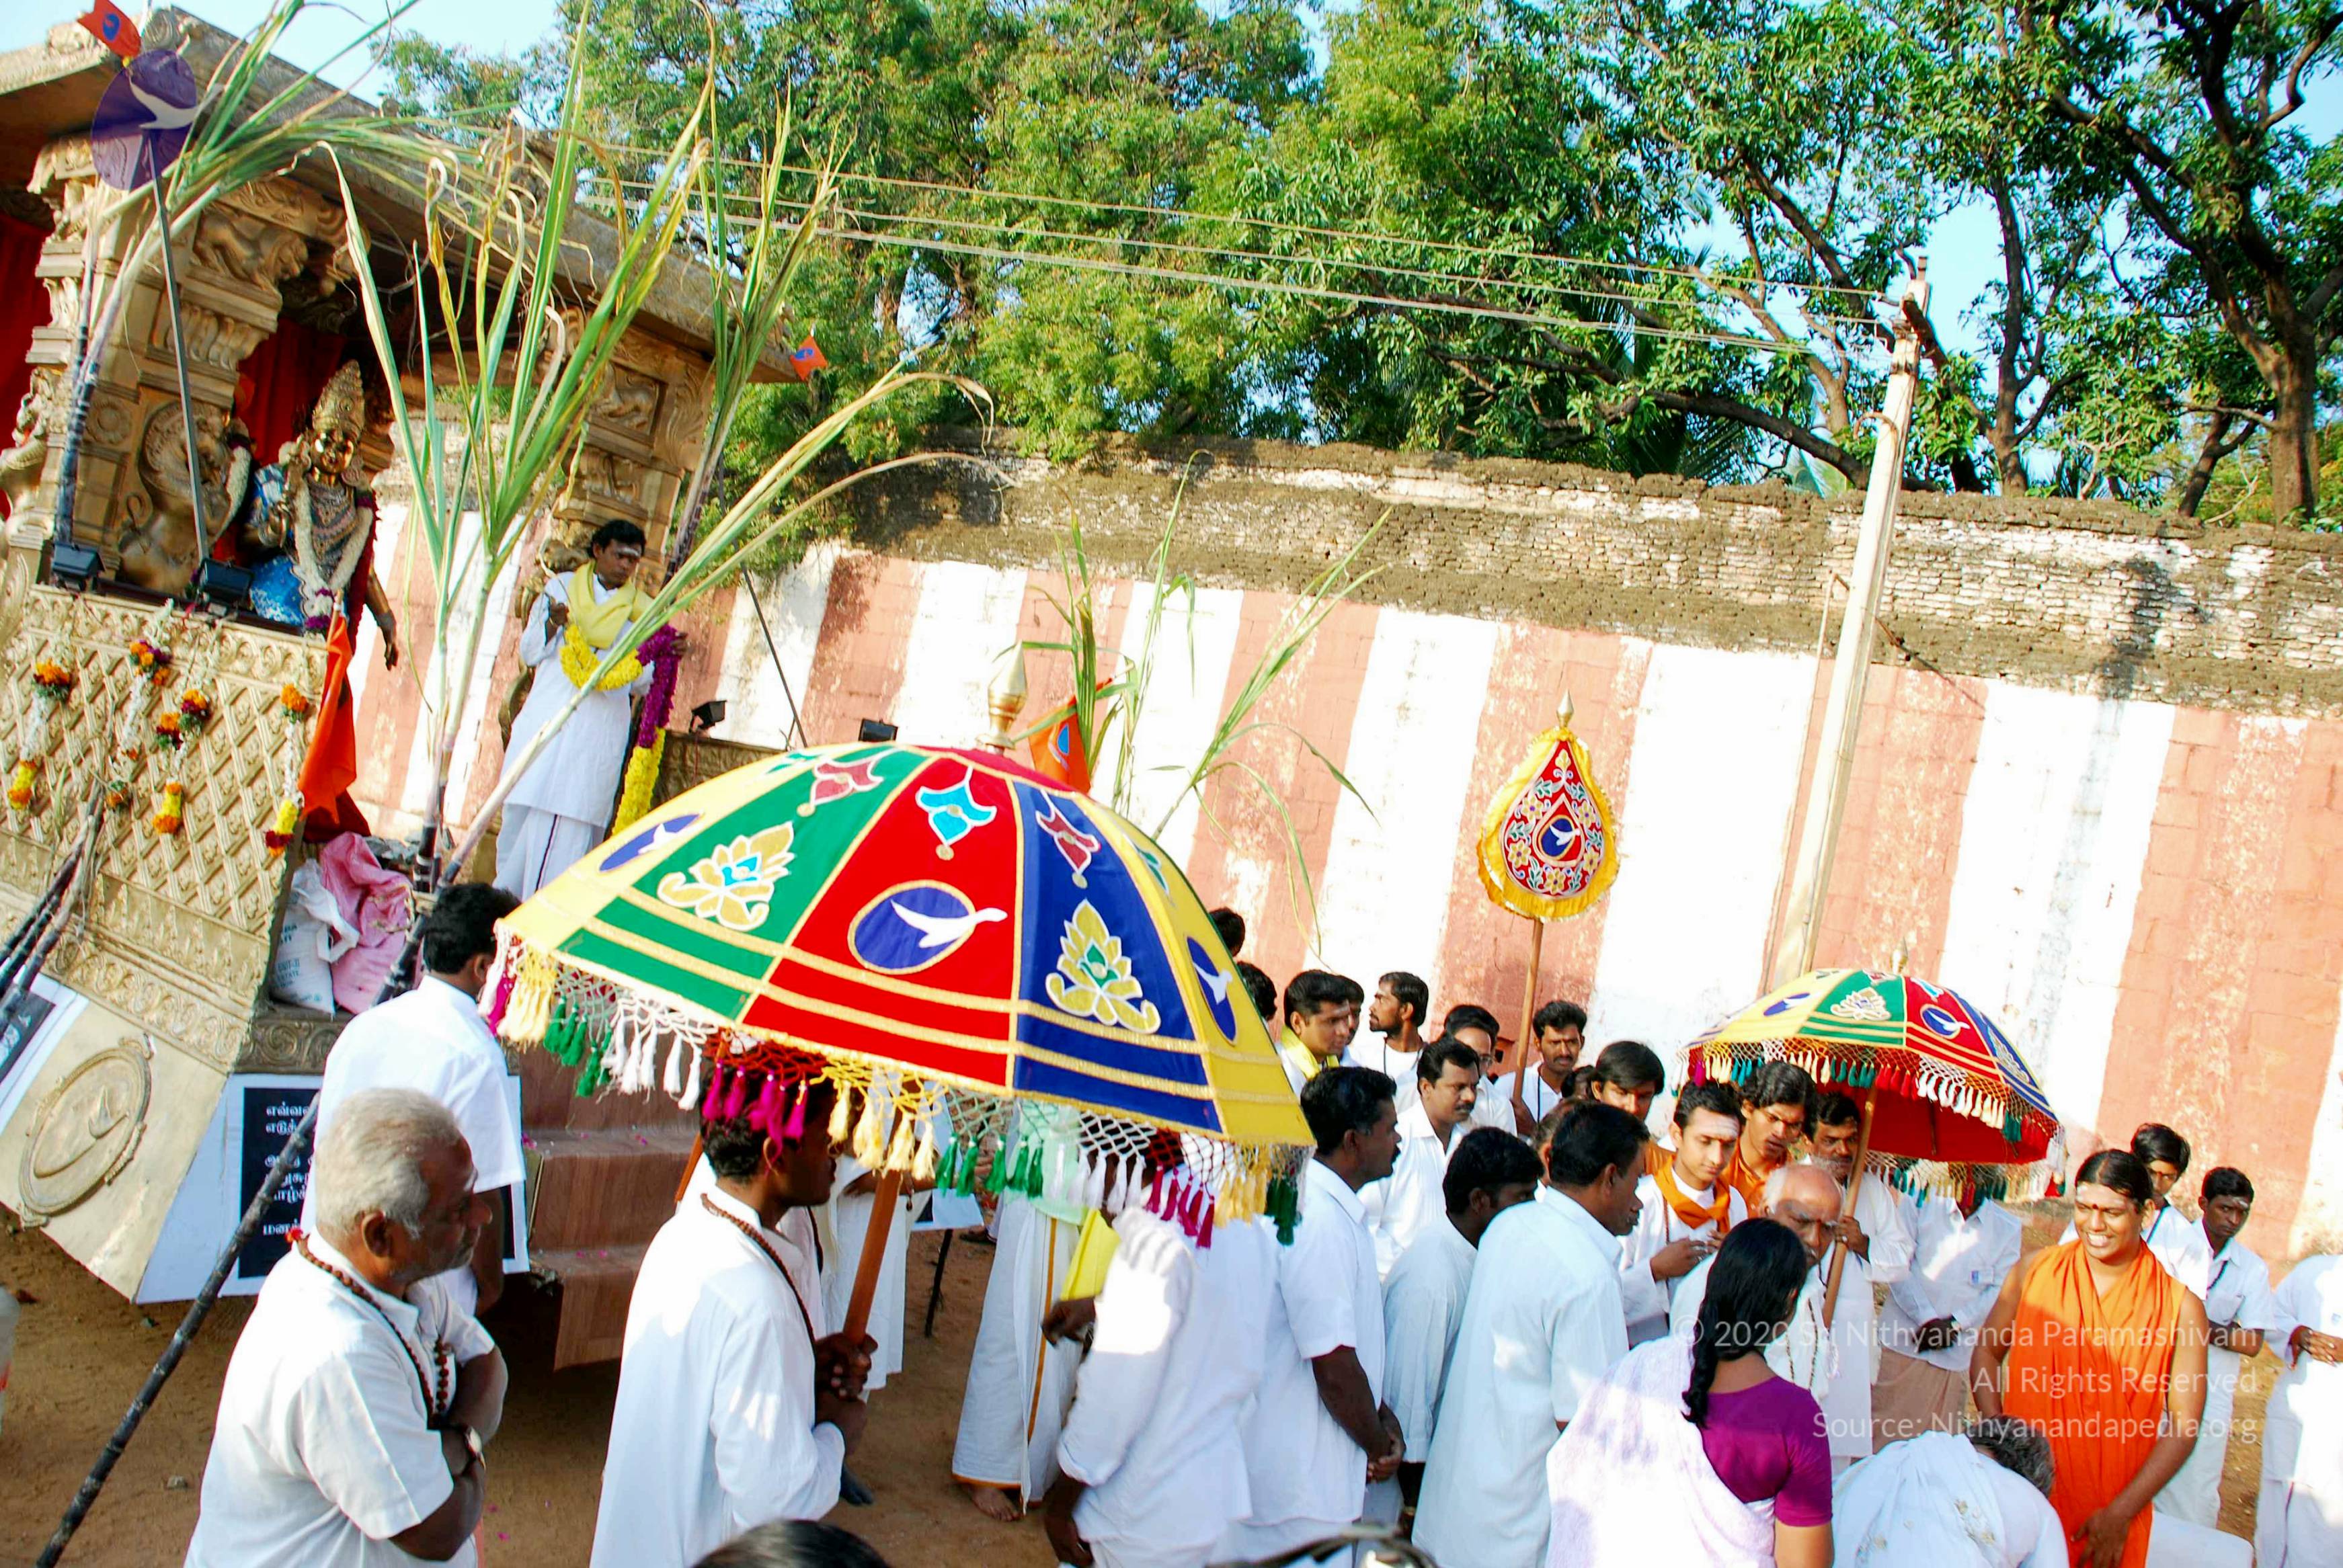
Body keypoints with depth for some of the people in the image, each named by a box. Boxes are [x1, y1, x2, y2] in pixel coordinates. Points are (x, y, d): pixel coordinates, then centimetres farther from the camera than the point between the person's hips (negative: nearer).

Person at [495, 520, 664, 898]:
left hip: (600, 730, -1)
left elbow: (641, 683, 10)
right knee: (522, 812, -1)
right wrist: (553, 623, -9)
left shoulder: (643, 611, 13)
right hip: (548, 720, 1)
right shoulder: (562, 588, 14)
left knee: (572, 818, -8)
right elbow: (530, 653, 10)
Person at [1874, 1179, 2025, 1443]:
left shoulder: (2008, 1228, 4)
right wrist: (1928, 1320, -13)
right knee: (1886, 1430, -2)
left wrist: (1952, 1325, -10)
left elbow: (2000, 1290, 1)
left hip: (1954, 1354, 2)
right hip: (1902, 1344, -1)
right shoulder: (1921, 1203, -1)